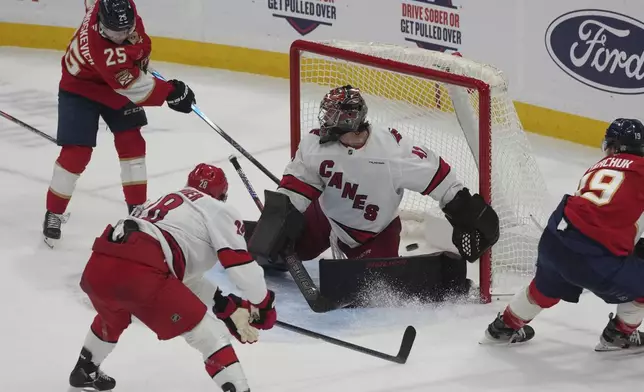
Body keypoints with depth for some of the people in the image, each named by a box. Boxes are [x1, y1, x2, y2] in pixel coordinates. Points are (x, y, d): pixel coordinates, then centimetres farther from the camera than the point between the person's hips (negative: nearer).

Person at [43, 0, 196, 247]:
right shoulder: (98, 48, -43)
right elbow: (134, 86, -36)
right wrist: (170, 93, -31)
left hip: (117, 82, 7)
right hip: (81, 88, -7)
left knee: (131, 140, 4)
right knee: (76, 152, -11)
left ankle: (138, 207, 15)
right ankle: (54, 213, 6)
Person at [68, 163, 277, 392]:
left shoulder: (167, 202, 37)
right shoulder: (217, 210, 15)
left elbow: (184, 275, 38)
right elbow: (240, 264, 6)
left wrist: (226, 306, 37)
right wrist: (264, 306, 20)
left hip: (98, 267, 8)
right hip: (139, 272, -8)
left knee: (113, 317, 42)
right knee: (211, 335, 2)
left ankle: (85, 372, 59)